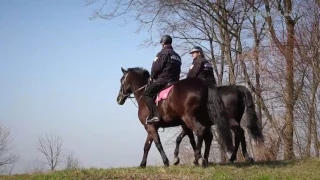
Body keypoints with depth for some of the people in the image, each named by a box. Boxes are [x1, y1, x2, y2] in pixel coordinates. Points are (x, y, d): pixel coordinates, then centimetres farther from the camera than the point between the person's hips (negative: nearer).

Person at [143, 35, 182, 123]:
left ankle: (154, 115, -22)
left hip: (163, 79, -8)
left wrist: (152, 77, 5)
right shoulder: (177, 56, 20)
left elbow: (156, 67, -10)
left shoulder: (163, 53, -6)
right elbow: (178, 70, 18)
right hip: (175, 81, 8)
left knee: (147, 94, -5)